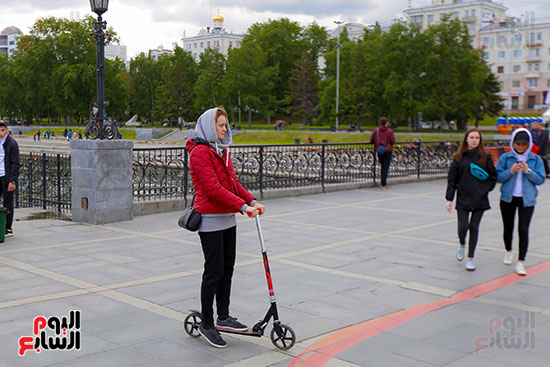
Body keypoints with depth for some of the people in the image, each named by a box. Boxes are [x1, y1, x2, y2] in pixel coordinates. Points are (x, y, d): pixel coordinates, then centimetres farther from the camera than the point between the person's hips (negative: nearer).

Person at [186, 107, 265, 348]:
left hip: (228, 218, 9)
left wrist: (252, 201, 2)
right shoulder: (200, 152, -14)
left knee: (227, 268, 13)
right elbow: (213, 188, -22)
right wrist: (242, 206, -25)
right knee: (214, 271, -3)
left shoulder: (222, 150, 15)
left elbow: (233, 182, 16)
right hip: (210, 220, -9)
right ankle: (206, 324, 10)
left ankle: (223, 317, 25)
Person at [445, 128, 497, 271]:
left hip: (480, 199, 1)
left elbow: (493, 176, 11)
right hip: (463, 199, -1)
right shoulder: (459, 157, 1)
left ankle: (470, 258, 14)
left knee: (474, 227, 3)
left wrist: (486, 189, -3)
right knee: (463, 227, -7)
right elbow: (451, 179, 2)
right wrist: (449, 199, -2)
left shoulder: (485, 157, 3)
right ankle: (462, 244, 27)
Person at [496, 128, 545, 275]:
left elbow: (541, 180, -1)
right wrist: (510, 171, -18)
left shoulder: (536, 159, 1)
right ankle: (508, 252, 41)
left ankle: (520, 263, -8)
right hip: (508, 198, 1)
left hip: (527, 199, -1)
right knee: (508, 228, 13)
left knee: (523, 229, -11)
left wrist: (528, 171, -16)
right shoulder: (505, 158, 0)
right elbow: (498, 177, -2)